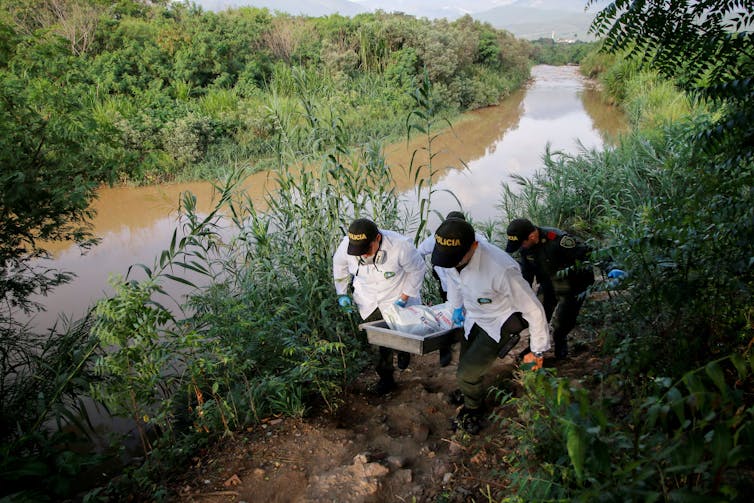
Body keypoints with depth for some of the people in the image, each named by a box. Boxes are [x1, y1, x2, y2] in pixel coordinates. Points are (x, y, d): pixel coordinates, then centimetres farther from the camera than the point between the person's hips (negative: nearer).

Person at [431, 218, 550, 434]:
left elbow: (533, 310, -28)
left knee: (467, 375, -8)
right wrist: (456, 306, 18)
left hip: (498, 323, -6)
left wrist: (537, 351, -16)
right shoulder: (451, 254, -22)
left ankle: (474, 410, 25)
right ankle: (472, 405, 46)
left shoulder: (501, 269, -41)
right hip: (473, 318, 6)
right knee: (466, 369, 15)